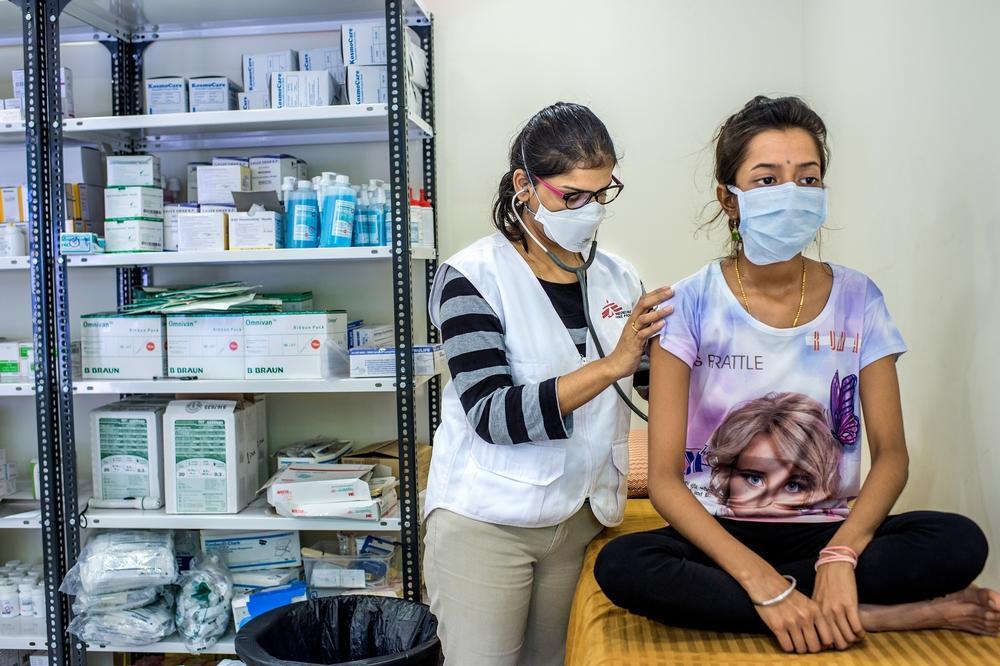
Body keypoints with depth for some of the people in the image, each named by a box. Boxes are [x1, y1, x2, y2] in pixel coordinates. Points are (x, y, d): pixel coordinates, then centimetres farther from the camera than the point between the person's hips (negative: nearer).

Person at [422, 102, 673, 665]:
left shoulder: (618, 279, 2)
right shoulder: (472, 277, -12)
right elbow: (493, 416, -22)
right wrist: (611, 365, -29)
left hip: (582, 520, 5)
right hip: (486, 524, -4)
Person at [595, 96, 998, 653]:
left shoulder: (857, 299, 0)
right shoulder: (691, 306, -8)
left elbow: (891, 452, -1)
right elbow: (664, 478, -13)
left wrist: (840, 555, -20)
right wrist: (760, 578, -26)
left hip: (831, 529, 0)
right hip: (720, 535, 0)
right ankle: (881, 617, -22)